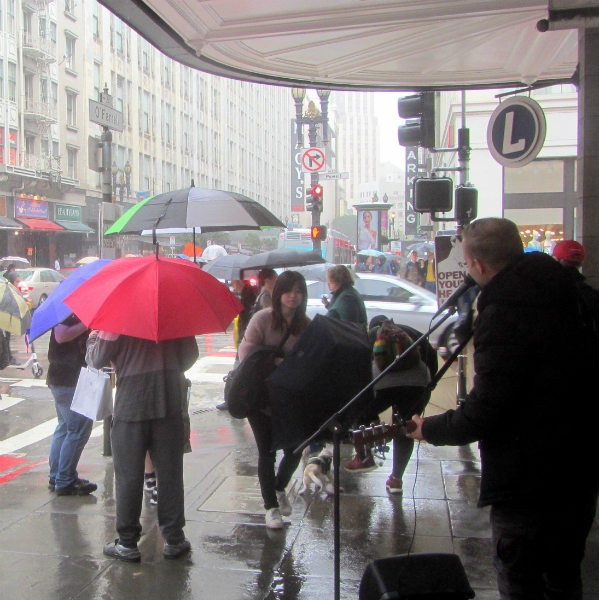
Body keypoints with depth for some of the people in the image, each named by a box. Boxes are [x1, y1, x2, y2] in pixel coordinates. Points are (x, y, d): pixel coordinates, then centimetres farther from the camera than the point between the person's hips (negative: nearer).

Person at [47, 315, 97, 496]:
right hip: (68, 379, -11)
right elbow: (61, 335, -29)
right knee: (79, 428, -9)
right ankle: (65, 481, -3)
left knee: (66, 427, 17)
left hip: (65, 378, 11)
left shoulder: (76, 314, 14)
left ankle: (56, 477, 26)